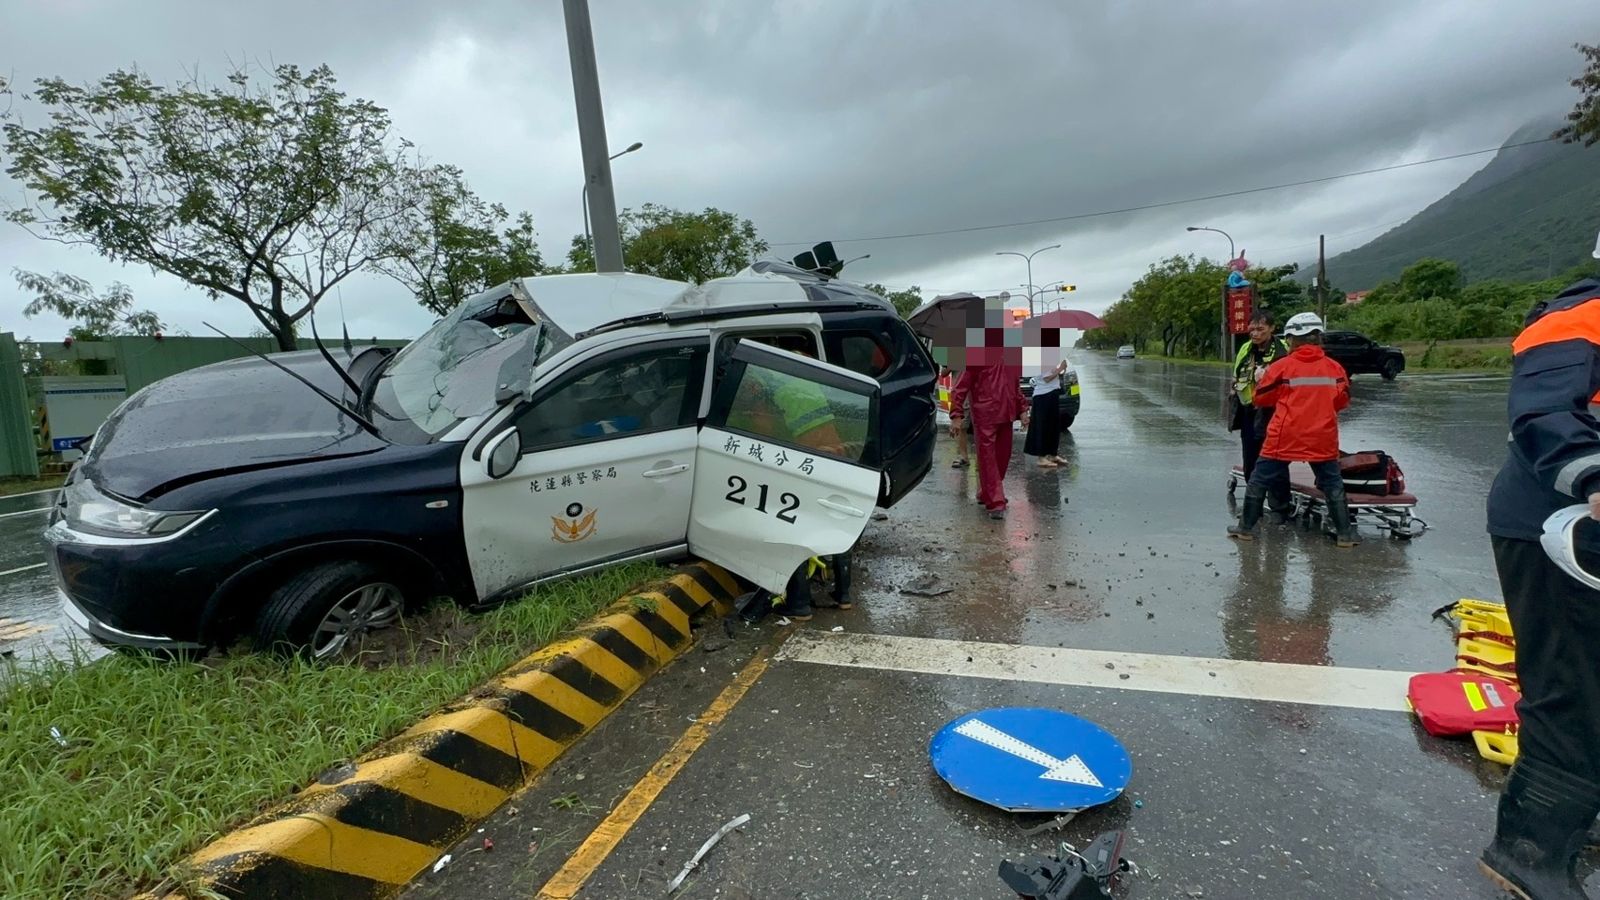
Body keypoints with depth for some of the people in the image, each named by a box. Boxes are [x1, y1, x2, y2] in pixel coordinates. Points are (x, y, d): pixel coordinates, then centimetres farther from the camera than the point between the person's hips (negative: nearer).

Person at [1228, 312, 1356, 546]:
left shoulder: (1282, 366, -9)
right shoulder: (1335, 368, 0)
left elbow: (1261, 398, 2)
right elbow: (1342, 401, 13)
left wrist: (1262, 378, 20)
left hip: (1285, 438, -3)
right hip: (1323, 439, 3)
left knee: (1260, 479, 9)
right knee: (1332, 483, 15)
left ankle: (1246, 527, 14)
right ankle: (1345, 533, 16)